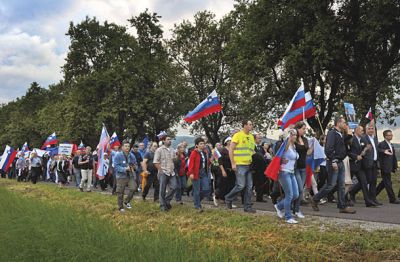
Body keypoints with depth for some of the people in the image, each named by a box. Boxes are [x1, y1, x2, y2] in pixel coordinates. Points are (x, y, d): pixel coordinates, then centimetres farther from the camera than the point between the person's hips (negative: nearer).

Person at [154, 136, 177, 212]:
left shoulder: (172, 150, 13)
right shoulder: (159, 150, -4)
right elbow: (155, 162, -7)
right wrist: (161, 170, -12)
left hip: (171, 173, 5)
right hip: (163, 173, -5)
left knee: (174, 187, -3)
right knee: (162, 190, 1)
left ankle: (167, 201, 18)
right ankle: (163, 206, 12)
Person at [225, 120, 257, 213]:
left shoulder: (251, 137, 15)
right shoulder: (238, 135, -5)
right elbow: (231, 150, -7)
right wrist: (233, 163, -12)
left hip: (249, 165, 7)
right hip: (240, 165, -7)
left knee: (249, 186, 5)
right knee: (241, 185, -8)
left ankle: (247, 206, 13)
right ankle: (228, 198, 13)